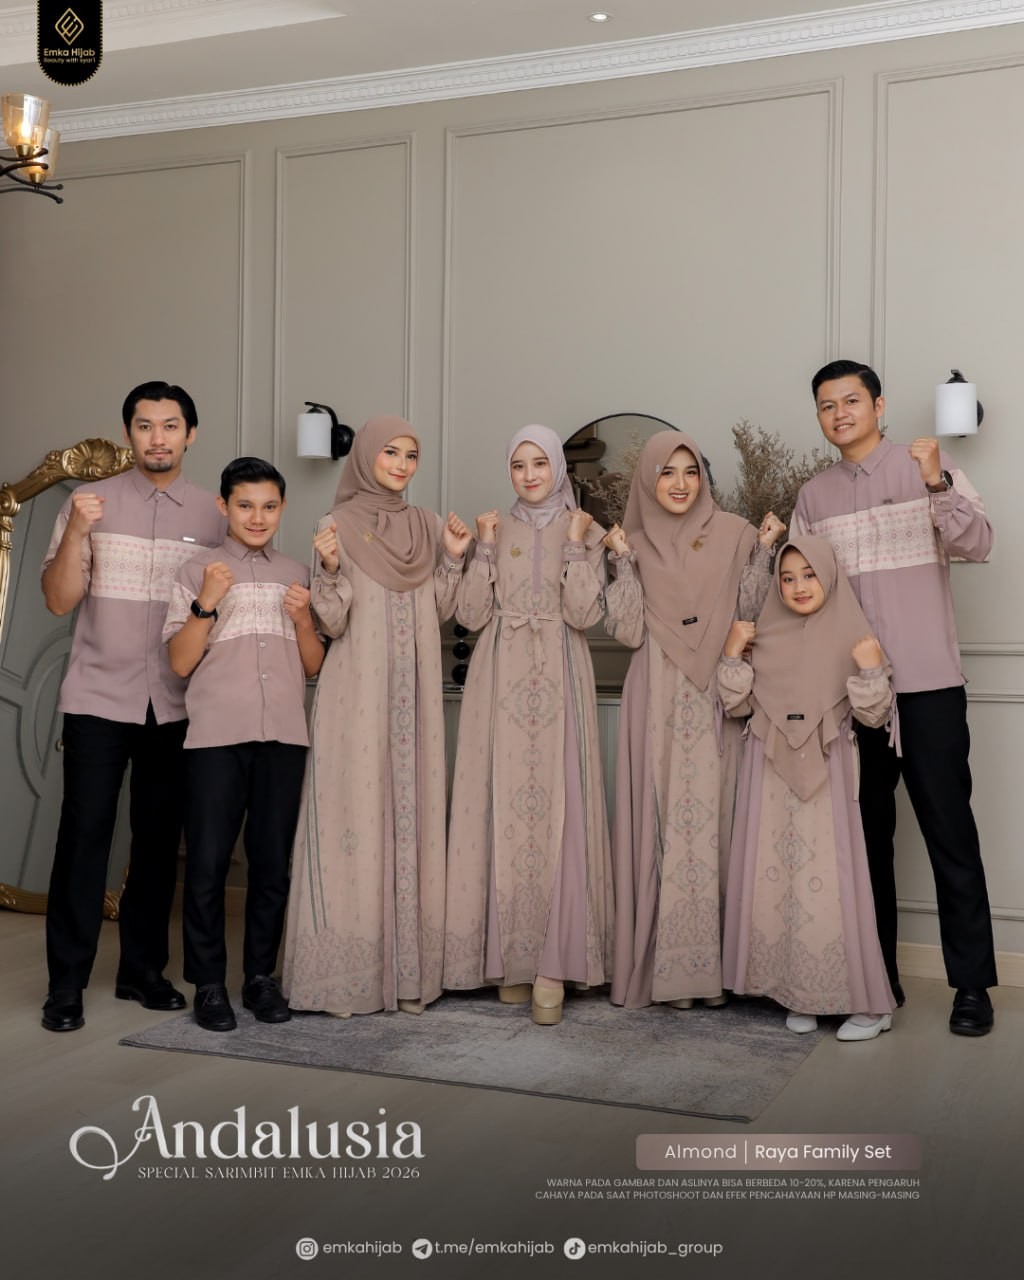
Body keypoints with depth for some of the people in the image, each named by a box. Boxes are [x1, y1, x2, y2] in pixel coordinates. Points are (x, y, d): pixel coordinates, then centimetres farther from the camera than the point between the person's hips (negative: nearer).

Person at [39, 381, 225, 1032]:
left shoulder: (213, 514, 6)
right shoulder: (92, 502, 2)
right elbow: (59, 600, -2)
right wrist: (77, 532, -16)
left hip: (176, 704, 2)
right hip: (99, 698, -2)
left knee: (160, 838, 8)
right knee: (85, 834, -4)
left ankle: (143, 968, 21)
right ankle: (67, 983, 5)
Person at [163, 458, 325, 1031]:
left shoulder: (297, 574, 15)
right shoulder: (198, 571, 6)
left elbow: (314, 667, 13)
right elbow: (180, 662, 0)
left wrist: (302, 618, -4)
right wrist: (206, 603, -12)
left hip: (284, 735, 3)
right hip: (217, 734, -2)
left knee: (273, 861, 5)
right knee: (208, 862, -2)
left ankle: (261, 976, 16)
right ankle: (209, 983, 9)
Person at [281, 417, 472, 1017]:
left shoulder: (428, 526, 12)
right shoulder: (339, 526, -1)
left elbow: (441, 613, 12)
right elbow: (331, 624, -6)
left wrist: (454, 558, 0)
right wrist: (330, 569, -21)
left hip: (415, 698, 4)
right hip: (357, 697, -4)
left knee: (413, 820, 5)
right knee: (355, 819, -4)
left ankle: (408, 970, 12)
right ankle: (345, 975, 3)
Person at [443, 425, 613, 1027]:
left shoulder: (586, 531, 8)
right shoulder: (496, 531, 13)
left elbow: (584, 614, -5)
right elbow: (471, 614, 3)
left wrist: (576, 545, -7)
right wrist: (484, 549, -2)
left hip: (558, 684, -2)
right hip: (501, 684, 2)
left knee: (556, 809, -9)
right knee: (502, 810, -1)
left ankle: (552, 965, -6)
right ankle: (508, 958, 7)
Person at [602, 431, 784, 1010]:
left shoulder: (733, 534, 7)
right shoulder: (636, 544, 9)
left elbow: (751, 613, 3)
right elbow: (628, 631, 0)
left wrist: (763, 552, -5)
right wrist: (623, 561, -4)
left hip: (717, 697, 0)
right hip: (658, 699, 0)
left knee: (713, 818, -2)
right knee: (662, 821, -2)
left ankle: (714, 962, 6)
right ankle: (667, 964, 4)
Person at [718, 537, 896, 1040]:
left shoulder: (851, 636, 1)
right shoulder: (764, 636, 9)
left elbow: (873, 716, -2)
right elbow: (737, 705, 7)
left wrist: (871, 669, -16)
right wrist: (732, 654, -3)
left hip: (825, 772, -3)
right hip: (770, 771, 3)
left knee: (827, 876, -5)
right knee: (773, 875, 3)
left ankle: (865, 1000, 5)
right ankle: (796, 993, 15)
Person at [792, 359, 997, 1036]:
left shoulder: (927, 466, 1)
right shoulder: (814, 497, 12)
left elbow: (978, 544, -10)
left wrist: (938, 484, -24)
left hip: (928, 683, -4)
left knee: (949, 830, -1)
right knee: (867, 832, 9)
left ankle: (973, 983, 6)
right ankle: (877, 974, 19)